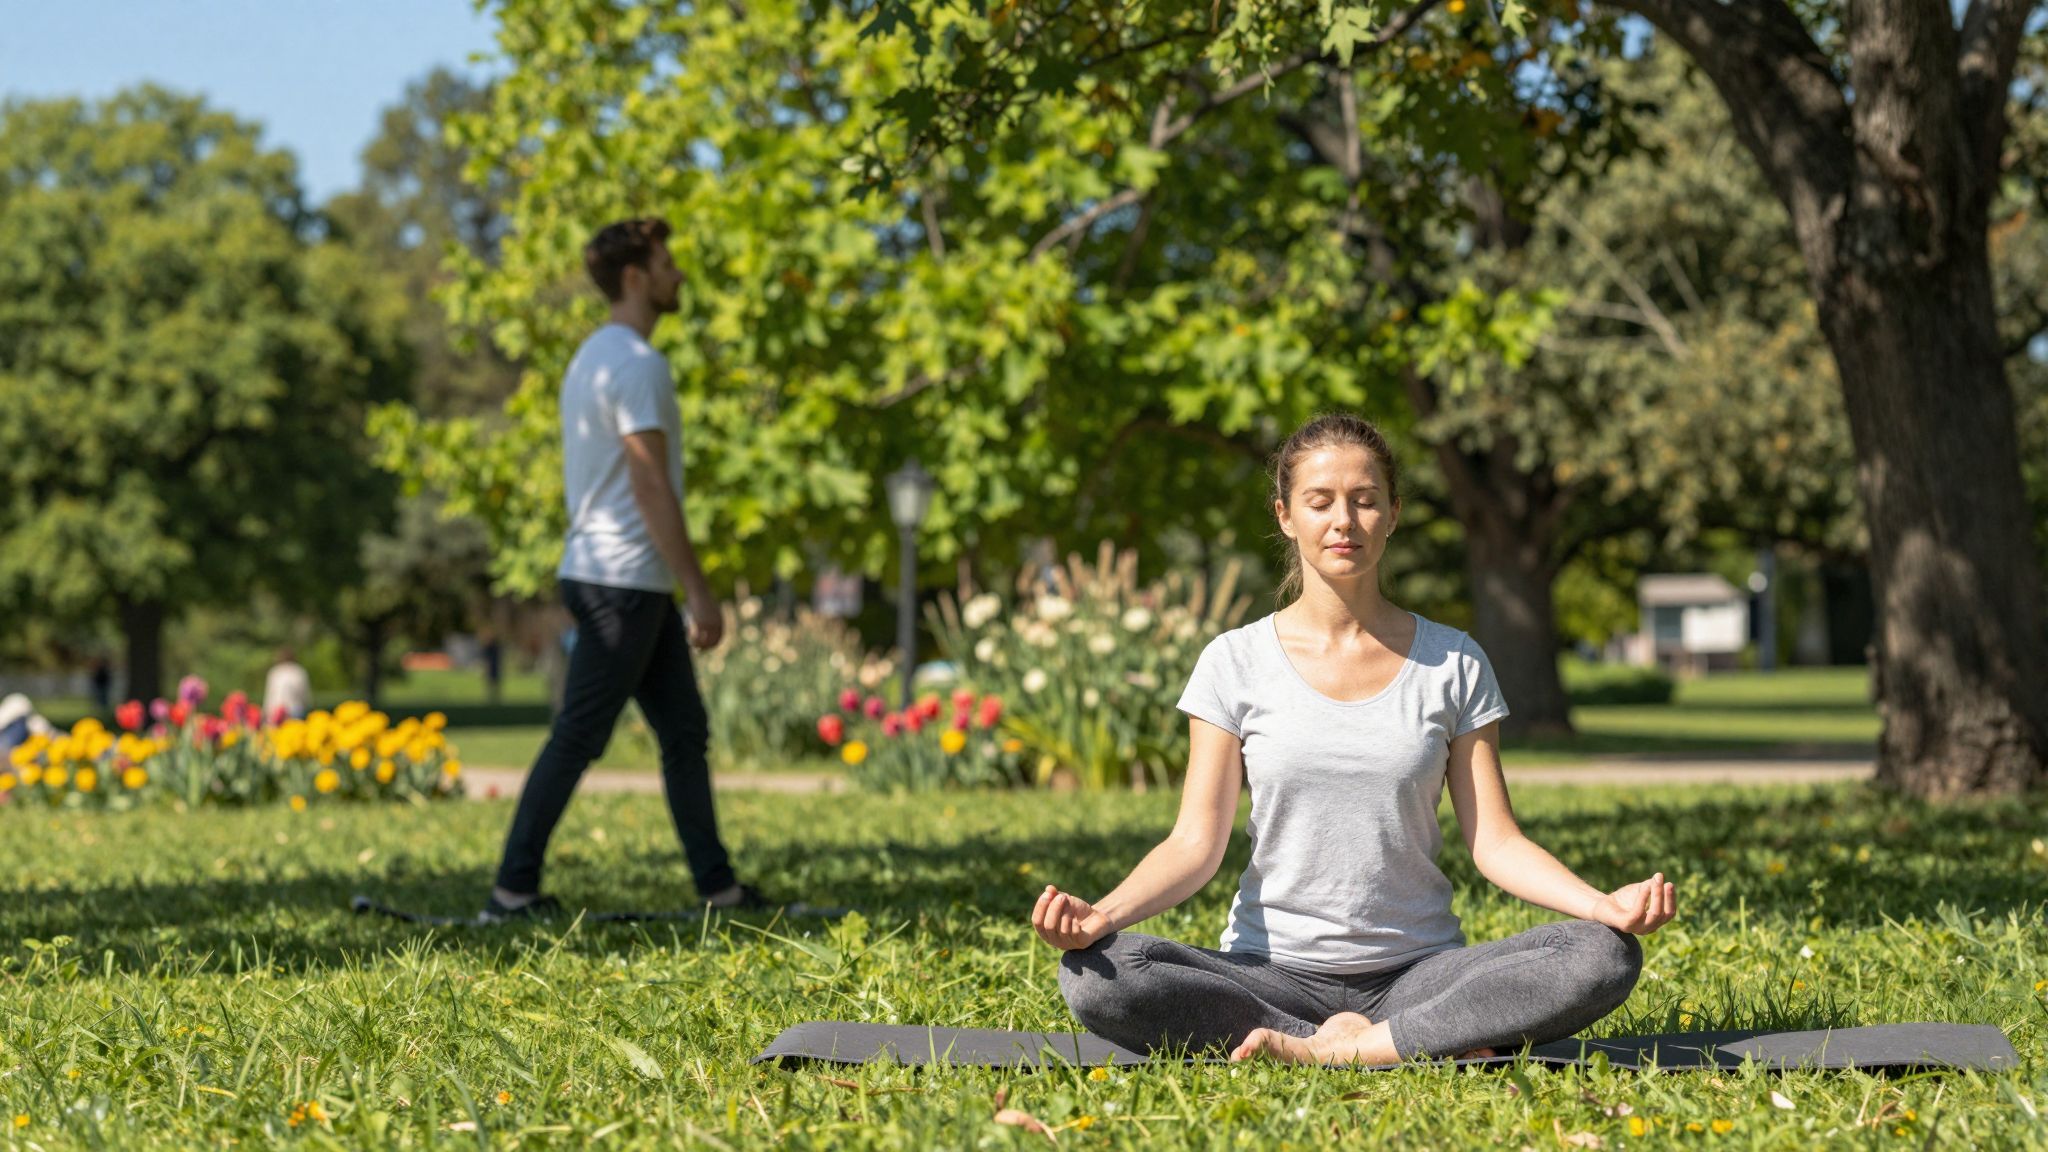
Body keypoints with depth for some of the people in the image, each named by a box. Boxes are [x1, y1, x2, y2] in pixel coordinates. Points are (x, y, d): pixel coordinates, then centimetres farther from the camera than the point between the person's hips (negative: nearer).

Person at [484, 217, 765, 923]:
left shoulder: (594, 357, 17)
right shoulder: (636, 363, -15)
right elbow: (651, 487, -20)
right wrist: (700, 594, -19)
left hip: (630, 583, 10)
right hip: (622, 581, -10)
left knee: (685, 731, 11)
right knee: (577, 740, -6)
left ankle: (717, 884, 13)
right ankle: (513, 890, -2)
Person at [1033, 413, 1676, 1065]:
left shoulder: (1453, 665, 6)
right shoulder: (1236, 663, 4)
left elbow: (1494, 841, 2)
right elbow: (1197, 842, -2)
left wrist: (1603, 904, -17)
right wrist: (1102, 913, -22)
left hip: (1418, 972, 1)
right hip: (1273, 973, 0)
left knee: (1605, 957, -26)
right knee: (1096, 974, -31)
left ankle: (1330, 1050, -28)